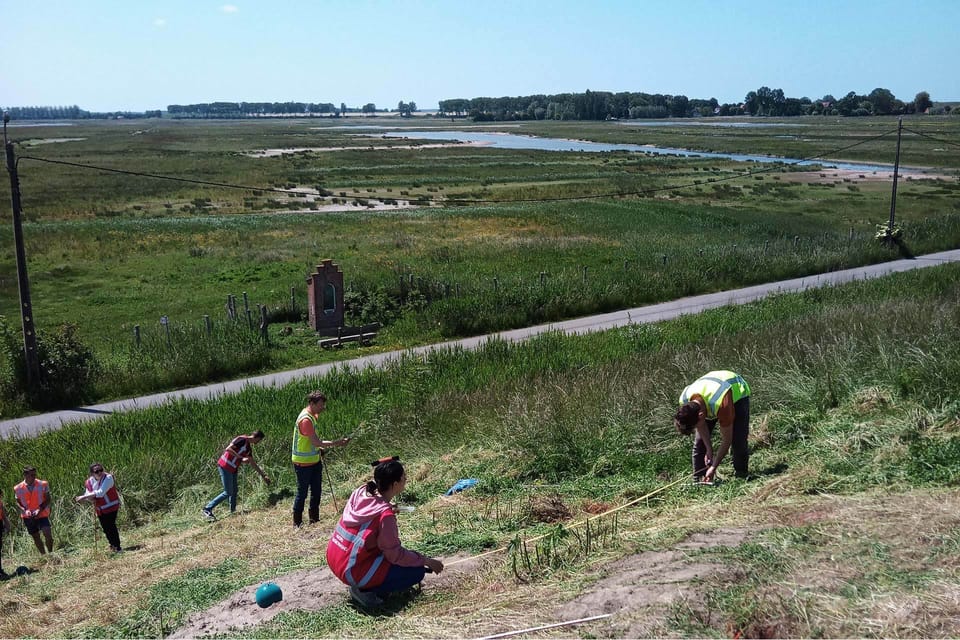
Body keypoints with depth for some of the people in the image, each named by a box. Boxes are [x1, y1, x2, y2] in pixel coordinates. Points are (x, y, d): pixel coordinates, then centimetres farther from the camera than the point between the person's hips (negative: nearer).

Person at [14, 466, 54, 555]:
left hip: (42, 514, -2)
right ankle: (43, 555, 25)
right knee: (36, 537, 11)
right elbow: (18, 502, 7)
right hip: (28, 517, 2)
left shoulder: (42, 485, -8)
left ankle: (50, 553, 3)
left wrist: (40, 510, -18)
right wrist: (25, 510, -12)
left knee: (48, 534, -16)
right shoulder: (18, 488, -5)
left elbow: (47, 500, -3)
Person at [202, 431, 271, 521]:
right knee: (228, 493, -6)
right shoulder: (242, 439, -12)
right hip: (225, 466, -9)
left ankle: (233, 511, 23)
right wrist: (241, 458, -23)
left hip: (233, 469, 9)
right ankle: (207, 509, -3)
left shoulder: (249, 447, 14)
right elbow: (228, 449, -22)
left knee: (234, 491, 12)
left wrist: (263, 475, 26)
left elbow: (253, 464, 23)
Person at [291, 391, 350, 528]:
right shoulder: (305, 419, -24)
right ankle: (297, 523, 13)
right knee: (302, 492, 1)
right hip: (303, 463, -9)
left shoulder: (313, 416, 7)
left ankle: (314, 519, 27)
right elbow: (317, 442, -26)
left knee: (316, 490, 15)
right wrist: (337, 443, -23)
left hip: (314, 460, 9)